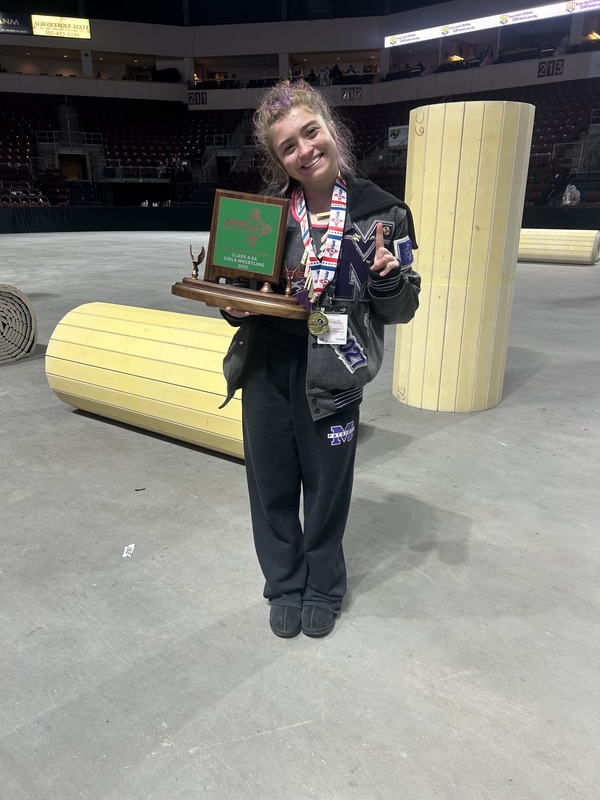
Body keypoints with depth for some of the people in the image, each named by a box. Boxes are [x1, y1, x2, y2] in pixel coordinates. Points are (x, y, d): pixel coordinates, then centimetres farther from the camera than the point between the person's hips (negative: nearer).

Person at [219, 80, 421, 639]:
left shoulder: (380, 212, -7)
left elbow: (399, 311, -3)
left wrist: (389, 277, -24)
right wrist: (233, 306, -8)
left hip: (331, 375, -2)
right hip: (265, 367, 3)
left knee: (327, 486, 13)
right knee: (271, 483, 14)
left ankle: (322, 589, 40)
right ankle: (284, 586, 39)